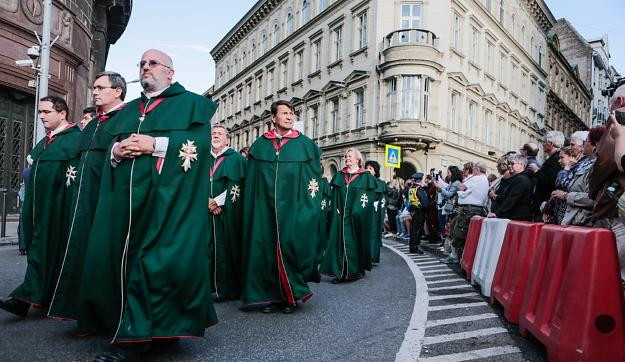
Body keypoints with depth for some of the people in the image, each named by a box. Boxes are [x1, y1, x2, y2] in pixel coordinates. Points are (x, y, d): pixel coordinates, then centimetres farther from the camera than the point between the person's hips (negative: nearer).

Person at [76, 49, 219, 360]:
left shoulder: (191, 104, 7)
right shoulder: (128, 111, 25)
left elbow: (200, 142, -9)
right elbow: (108, 146, 21)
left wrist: (155, 144, -14)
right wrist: (116, 150, -3)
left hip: (168, 196, -6)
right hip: (126, 196, 6)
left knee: (157, 262, -10)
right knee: (121, 259, 5)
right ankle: (134, 333, 17)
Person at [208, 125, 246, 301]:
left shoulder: (235, 158, 5)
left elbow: (237, 184, -5)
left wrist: (218, 201, -11)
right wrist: (207, 201, -8)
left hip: (228, 213, -4)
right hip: (206, 213, 4)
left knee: (227, 247, -4)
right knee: (207, 247, 2)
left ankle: (228, 289, 3)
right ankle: (210, 286, 10)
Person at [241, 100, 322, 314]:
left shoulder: (305, 144, 4)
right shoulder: (260, 145, 10)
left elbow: (314, 178, 1)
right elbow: (251, 181, 9)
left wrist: (309, 210, -5)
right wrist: (252, 210, 2)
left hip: (293, 209, -2)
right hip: (265, 209, 2)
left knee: (290, 248, 0)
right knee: (266, 250, 5)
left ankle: (292, 296, 17)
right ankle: (273, 296, 19)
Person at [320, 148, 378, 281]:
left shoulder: (366, 177, 1)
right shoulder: (339, 176, 12)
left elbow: (373, 195, -3)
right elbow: (334, 196, 11)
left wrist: (359, 210, -9)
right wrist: (336, 210, -1)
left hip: (357, 217, -3)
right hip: (341, 216, 3)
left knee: (355, 241, 3)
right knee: (341, 242, 1)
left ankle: (357, 270, 16)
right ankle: (341, 272, 5)